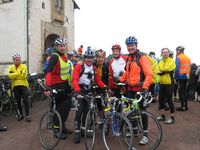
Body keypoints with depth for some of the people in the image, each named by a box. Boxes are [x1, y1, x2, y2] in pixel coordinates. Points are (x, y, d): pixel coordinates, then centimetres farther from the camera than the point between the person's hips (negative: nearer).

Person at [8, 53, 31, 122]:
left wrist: (15, 75, -10)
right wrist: (19, 73, -13)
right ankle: (20, 114, 26)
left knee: (25, 100, -5)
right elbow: (10, 76, -10)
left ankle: (27, 115, 4)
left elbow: (24, 75, -14)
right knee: (18, 101, 12)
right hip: (15, 86, 3)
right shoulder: (11, 67, 7)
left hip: (23, 85, -3)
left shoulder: (24, 66, 1)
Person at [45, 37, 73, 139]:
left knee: (67, 105, 14)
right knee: (59, 107, 1)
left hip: (66, 84, 8)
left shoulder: (65, 55, 8)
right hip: (57, 85, -8)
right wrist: (48, 87, -38)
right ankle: (56, 129, 18)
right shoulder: (54, 57, -17)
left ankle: (62, 126, 31)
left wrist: (70, 83, 17)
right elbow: (49, 72, -28)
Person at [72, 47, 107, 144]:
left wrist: (104, 86, -10)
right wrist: (77, 89, -36)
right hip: (80, 91, -5)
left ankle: (83, 128, 26)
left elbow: (98, 80, 7)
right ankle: (77, 132, -1)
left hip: (89, 91, 5)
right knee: (79, 111, -10)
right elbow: (74, 79, -20)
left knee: (87, 110, 10)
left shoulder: (94, 68, 9)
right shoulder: (79, 66, -9)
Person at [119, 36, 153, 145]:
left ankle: (145, 134, 14)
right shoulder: (129, 58, 11)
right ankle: (134, 129, 33)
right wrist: (120, 80, 7)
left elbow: (149, 74, -20)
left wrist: (145, 87, -28)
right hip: (130, 89, 7)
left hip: (140, 89, -7)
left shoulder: (142, 57, -12)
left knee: (142, 111, 1)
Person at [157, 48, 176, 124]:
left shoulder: (171, 61, -4)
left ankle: (172, 117, 10)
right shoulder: (160, 62, 13)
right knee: (161, 99, 11)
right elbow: (157, 71, 1)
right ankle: (162, 116, 25)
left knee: (169, 100, -3)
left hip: (169, 83, -6)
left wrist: (160, 70, -6)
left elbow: (167, 68, -20)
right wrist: (164, 71, -15)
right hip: (161, 83, 6)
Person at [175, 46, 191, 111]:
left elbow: (177, 68, -16)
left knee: (181, 92, 0)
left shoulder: (178, 57, -10)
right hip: (186, 77, 7)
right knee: (185, 91, 15)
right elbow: (189, 67, 12)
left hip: (180, 77, -6)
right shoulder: (188, 58, 11)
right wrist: (188, 75, 17)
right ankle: (186, 106, 19)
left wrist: (176, 77, -11)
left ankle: (183, 106, 2)